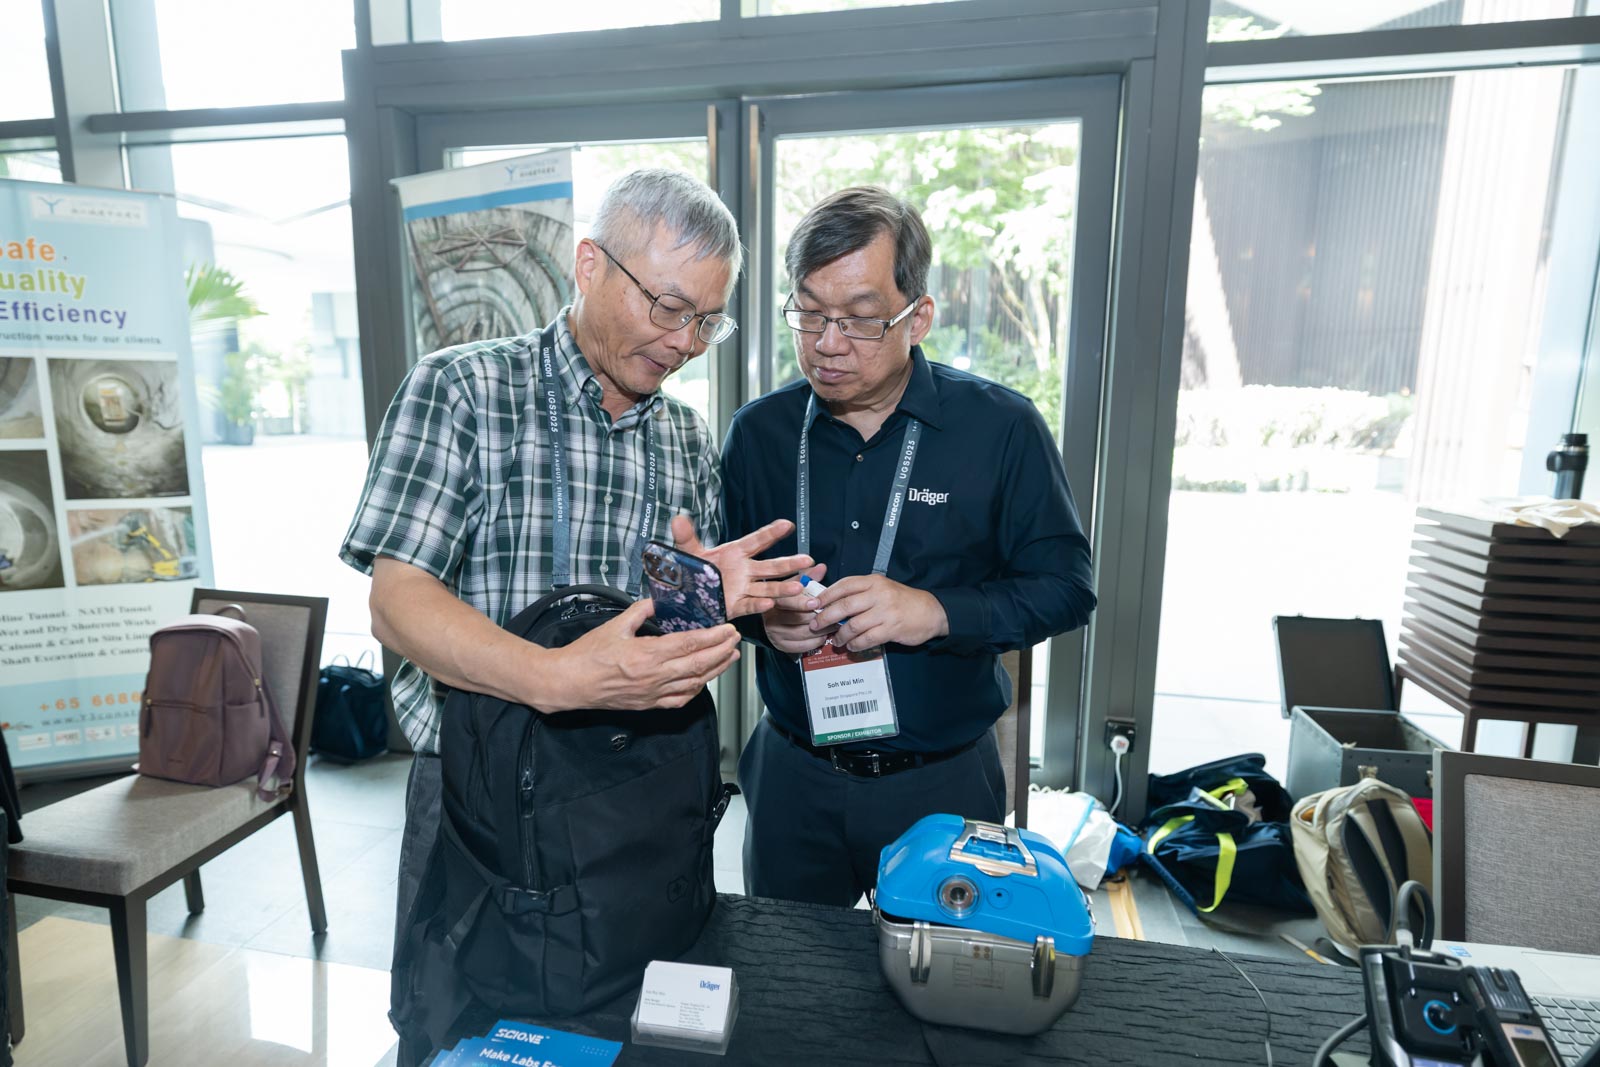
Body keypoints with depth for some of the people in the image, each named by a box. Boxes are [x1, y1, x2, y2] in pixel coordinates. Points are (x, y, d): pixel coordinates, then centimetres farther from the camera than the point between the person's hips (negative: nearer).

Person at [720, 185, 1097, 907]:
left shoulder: (1001, 427, -9)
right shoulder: (757, 432, -1)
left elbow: (1067, 585, -8)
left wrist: (937, 611, -23)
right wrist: (761, 616, -15)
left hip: (942, 784, -2)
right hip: (791, 776, 3)